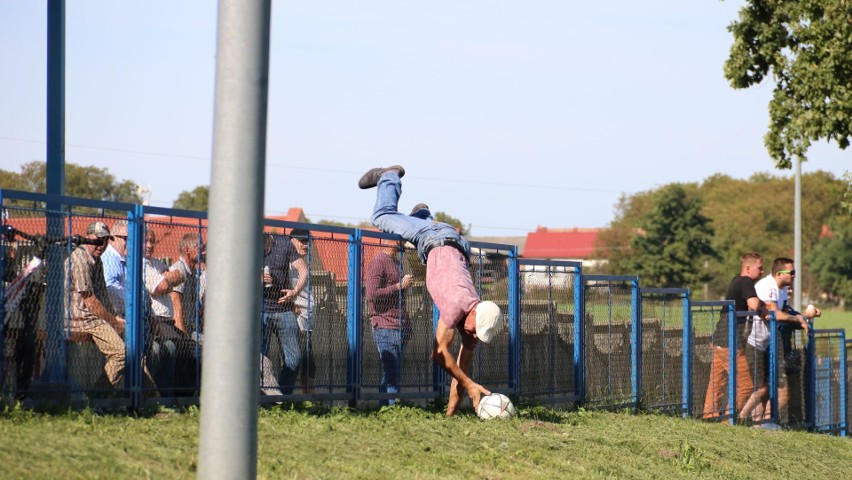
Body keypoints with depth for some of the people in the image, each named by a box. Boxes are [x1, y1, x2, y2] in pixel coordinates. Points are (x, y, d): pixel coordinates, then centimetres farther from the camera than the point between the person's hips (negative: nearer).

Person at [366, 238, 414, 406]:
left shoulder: (396, 262, 21)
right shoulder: (378, 262, -8)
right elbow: (372, 295, -18)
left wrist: (406, 325, 23)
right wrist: (399, 286, -16)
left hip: (398, 327, 9)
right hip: (385, 327, -9)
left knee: (394, 374, 6)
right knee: (391, 373, -12)